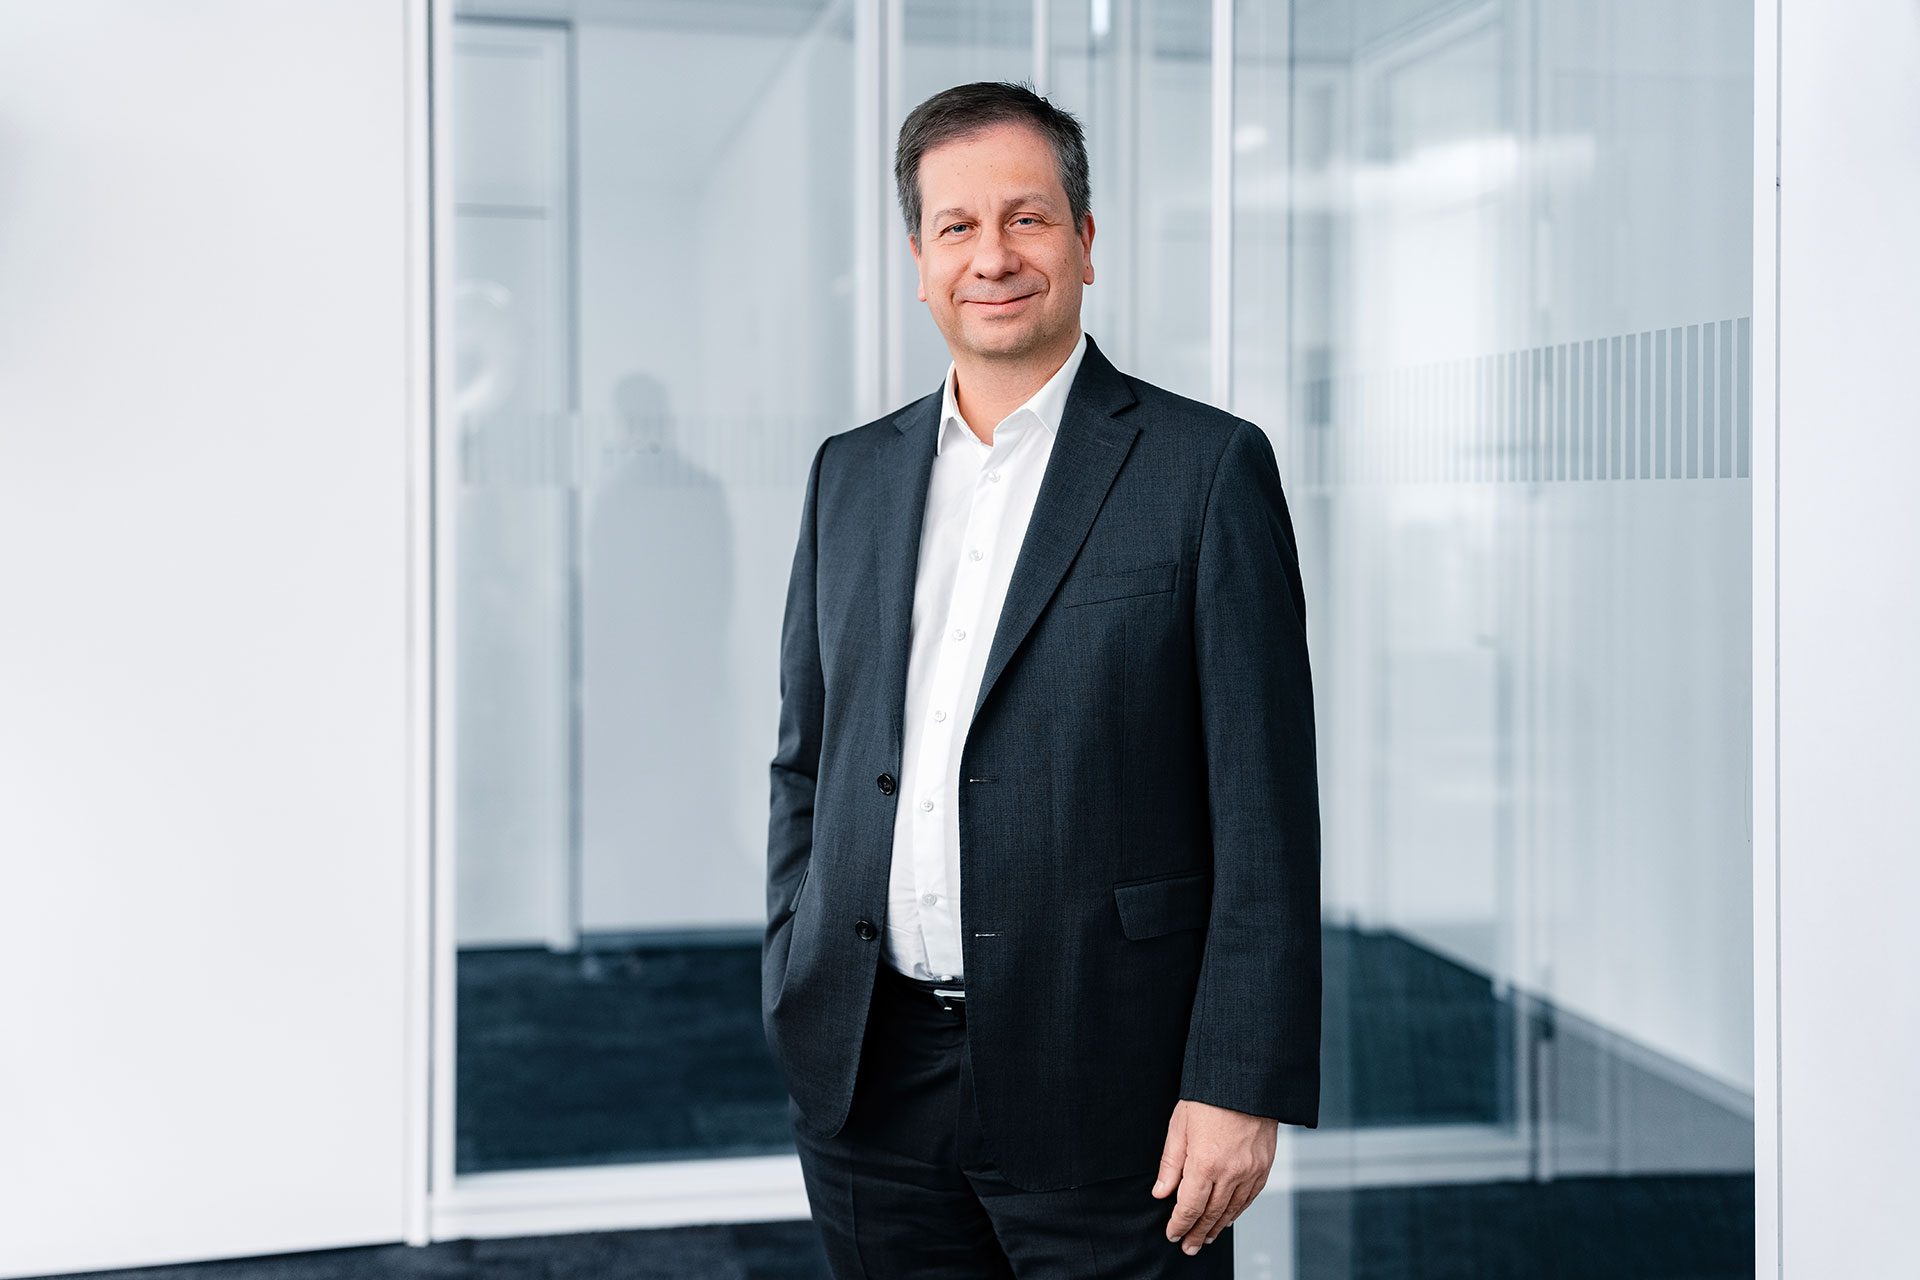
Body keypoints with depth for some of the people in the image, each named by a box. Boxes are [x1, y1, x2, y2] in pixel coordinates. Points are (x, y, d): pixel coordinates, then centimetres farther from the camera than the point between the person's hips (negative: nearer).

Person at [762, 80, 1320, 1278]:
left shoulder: (1210, 468, -4)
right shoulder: (853, 472, 10)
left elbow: (1266, 812, -7)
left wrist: (1240, 1087, -12)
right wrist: (797, 1020, 8)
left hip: (1103, 1092, -4)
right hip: (871, 1087, 4)